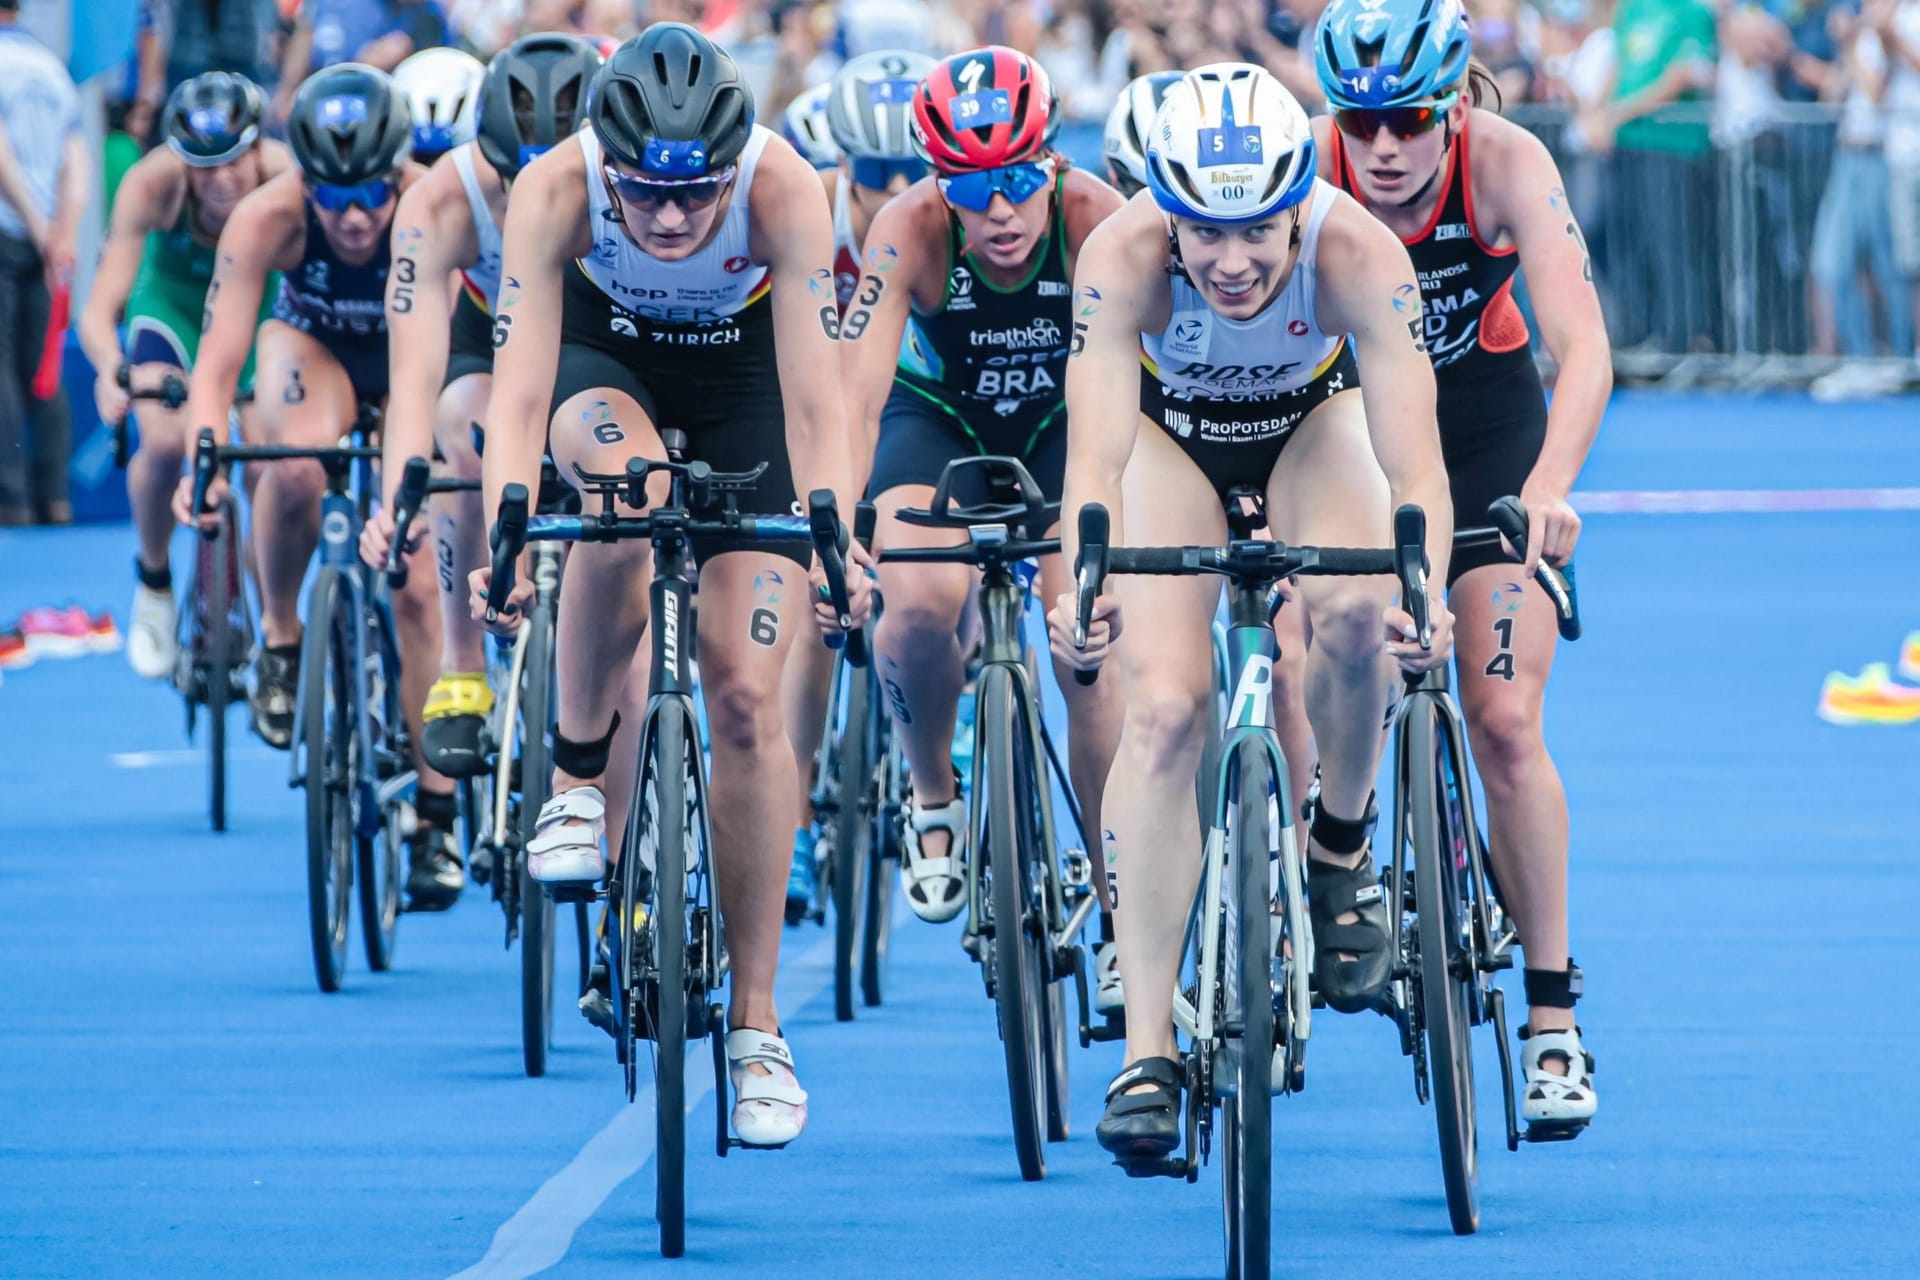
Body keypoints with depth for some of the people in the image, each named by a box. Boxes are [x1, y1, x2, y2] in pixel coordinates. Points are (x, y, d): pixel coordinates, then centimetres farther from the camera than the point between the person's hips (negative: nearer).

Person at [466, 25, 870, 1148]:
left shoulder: (785, 191, -35)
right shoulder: (557, 189, -34)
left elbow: (814, 404, -37)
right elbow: (520, 390, -37)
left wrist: (833, 547, -51)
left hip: (743, 365, 0)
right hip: (603, 352, 0)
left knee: (747, 697, -8)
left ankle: (758, 1028, 2)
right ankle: (578, 780, -15)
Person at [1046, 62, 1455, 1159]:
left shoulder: (1359, 256, -36)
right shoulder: (1124, 258, -36)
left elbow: (1414, 459, -41)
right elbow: (1095, 451, -43)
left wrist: (1425, 593, -59)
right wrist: (1083, 588, -61)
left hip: (1314, 422, 0)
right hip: (1175, 433, 0)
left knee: (1356, 612, -31)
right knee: (1164, 707, -18)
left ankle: (1342, 851, 0)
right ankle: (1148, 1051, -13)